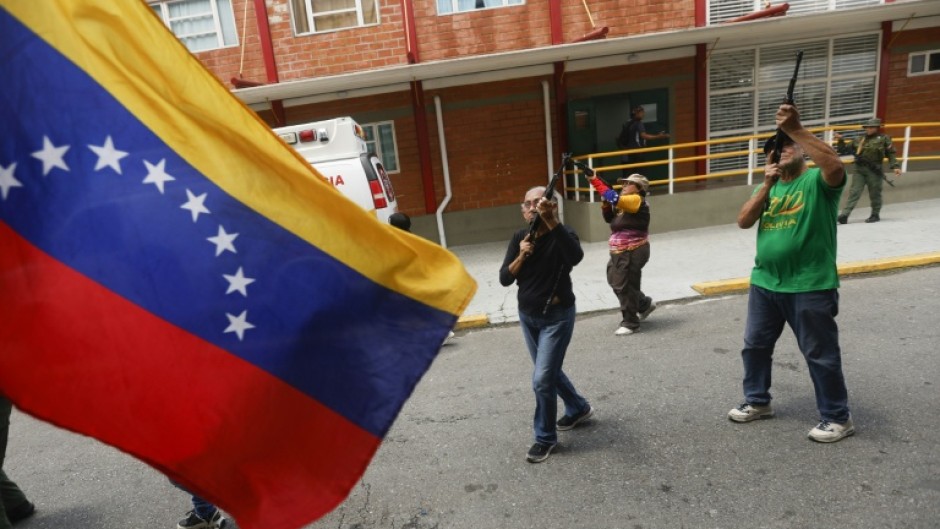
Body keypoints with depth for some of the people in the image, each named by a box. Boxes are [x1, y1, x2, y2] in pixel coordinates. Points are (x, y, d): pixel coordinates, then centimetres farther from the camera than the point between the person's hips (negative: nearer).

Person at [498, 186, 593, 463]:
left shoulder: (562, 233, -16)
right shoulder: (520, 237, -2)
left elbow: (576, 257, -41)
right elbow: (504, 279, -7)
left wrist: (551, 221, -47)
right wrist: (521, 256, -23)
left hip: (557, 317, -6)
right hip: (527, 316, 6)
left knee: (542, 379, -8)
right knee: (549, 371, 20)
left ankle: (545, 437, 14)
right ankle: (579, 408, 46)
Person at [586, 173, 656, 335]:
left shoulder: (637, 200, -15)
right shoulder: (624, 203, 14)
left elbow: (614, 197, -29)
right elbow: (609, 218, 13)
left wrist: (595, 180, -27)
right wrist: (605, 203, -4)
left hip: (633, 252, -10)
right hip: (619, 252, 10)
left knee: (625, 286, -3)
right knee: (615, 282, 17)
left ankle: (630, 323, 11)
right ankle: (645, 304, 35)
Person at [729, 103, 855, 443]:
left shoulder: (817, 180, -6)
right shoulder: (770, 187, 13)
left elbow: (835, 166, -31)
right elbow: (743, 222, 0)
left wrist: (795, 129, -30)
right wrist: (766, 185, -10)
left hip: (810, 287, -6)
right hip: (764, 284, 7)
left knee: (820, 354, 6)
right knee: (755, 346, 15)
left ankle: (837, 418, 23)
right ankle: (757, 402, 32)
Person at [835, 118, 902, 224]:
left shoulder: (883, 139, 7)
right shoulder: (860, 140, 15)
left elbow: (891, 153, 4)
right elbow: (844, 150, 18)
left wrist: (895, 166, -6)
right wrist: (840, 140, 3)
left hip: (874, 171, -2)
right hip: (859, 170, 2)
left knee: (875, 194, 5)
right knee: (854, 192, -6)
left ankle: (875, 215, 20)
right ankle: (844, 215, -13)